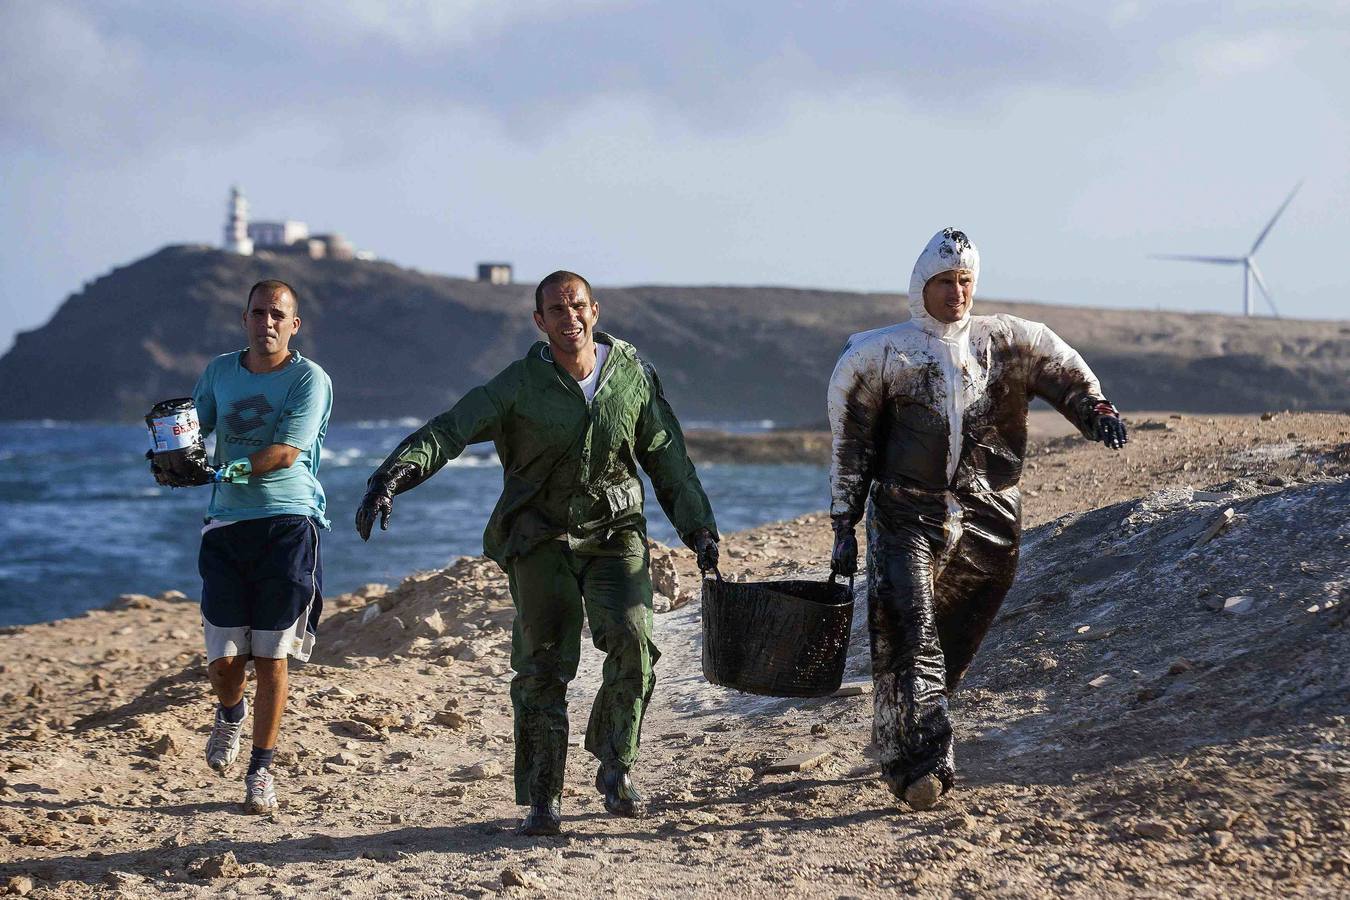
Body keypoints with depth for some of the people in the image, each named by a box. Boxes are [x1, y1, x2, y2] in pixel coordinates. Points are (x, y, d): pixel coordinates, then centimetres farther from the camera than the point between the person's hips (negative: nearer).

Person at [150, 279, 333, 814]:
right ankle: (230, 714, 34)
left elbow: (285, 452, -15)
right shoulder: (220, 372, 12)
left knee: (270, 657, -4)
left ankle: (261, 770, 7)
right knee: (223, 657, 0)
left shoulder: (309, 379, -4)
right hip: (227, 524, 3)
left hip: (288, 523, -3)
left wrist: (218, 472, -25)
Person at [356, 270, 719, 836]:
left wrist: (698, 528, 8)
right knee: (543, 666, -5)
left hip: (614, 533, 2)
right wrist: (392, 477, -30)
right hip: (541, 539, -1)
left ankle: (616, 768, 3)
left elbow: (668, 459, 11)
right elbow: (447, 432, -15)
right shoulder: (520, 386, -6)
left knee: (633, 641, -17)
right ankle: (543, 799, 3)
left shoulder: (633, 375, 2)